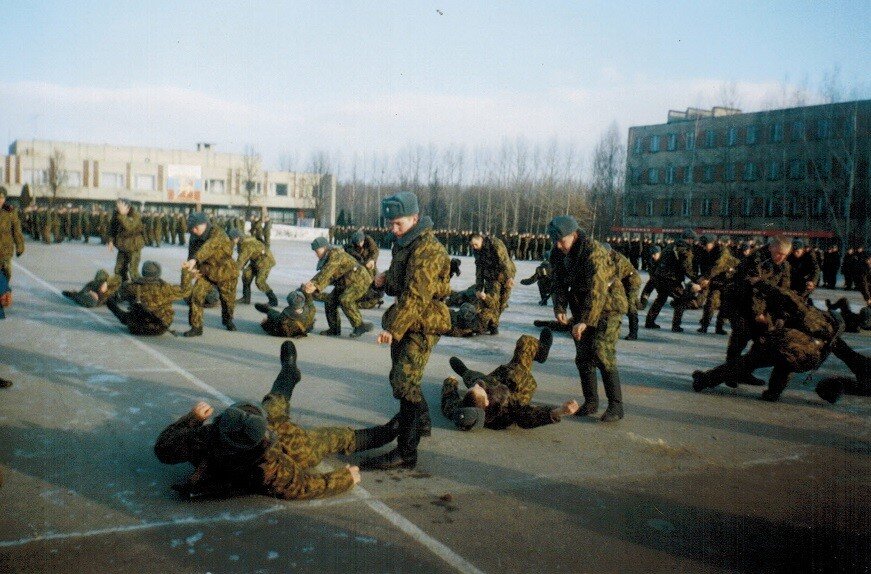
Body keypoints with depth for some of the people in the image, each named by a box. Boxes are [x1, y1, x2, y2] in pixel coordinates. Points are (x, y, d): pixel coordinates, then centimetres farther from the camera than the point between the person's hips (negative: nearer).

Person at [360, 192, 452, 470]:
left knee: (405, 383, -14)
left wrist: (394, 329, -31)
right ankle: (421, 423, 42)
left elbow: (416, 295, -27)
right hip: (403, 322, 10)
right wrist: (384, 280, 0)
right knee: (400, 377, 20)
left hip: (423, 324, -10)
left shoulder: (428, 250, -19)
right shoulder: (403, 244, 12)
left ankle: (406, 452, -9)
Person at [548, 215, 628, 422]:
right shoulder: (558, 254, -2)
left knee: (601, 353, -16)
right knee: (582, 357, 6)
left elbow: (597, 291, -30)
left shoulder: (593, 252, -26)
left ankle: (616, 406, -9)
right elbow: (560, 283, 3)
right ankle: (591, 402, 18)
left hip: (607, 306, -7)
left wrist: (585, 321, -33)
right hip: (582, 307, 8)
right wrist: (559, 308, -14)